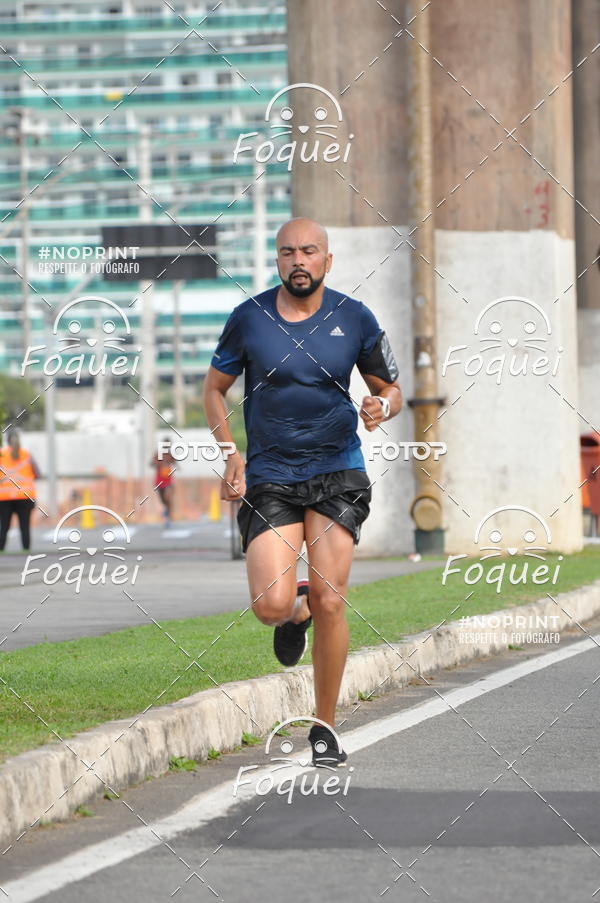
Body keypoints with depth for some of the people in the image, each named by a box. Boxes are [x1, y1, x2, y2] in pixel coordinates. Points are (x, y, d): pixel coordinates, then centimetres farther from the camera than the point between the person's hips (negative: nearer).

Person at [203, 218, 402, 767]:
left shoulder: (354, 319, 1)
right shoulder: (249, 318, -1)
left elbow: (391, 390, 12)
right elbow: (215, 389, 10)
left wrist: (383, 407, -13)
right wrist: (231, 454, -3)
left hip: (337, 473, 0)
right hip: (269, 477, 0)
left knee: (330, 603, -9)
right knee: (272, 606, -15)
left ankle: (325, 728, 8)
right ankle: (297, 612, 26)